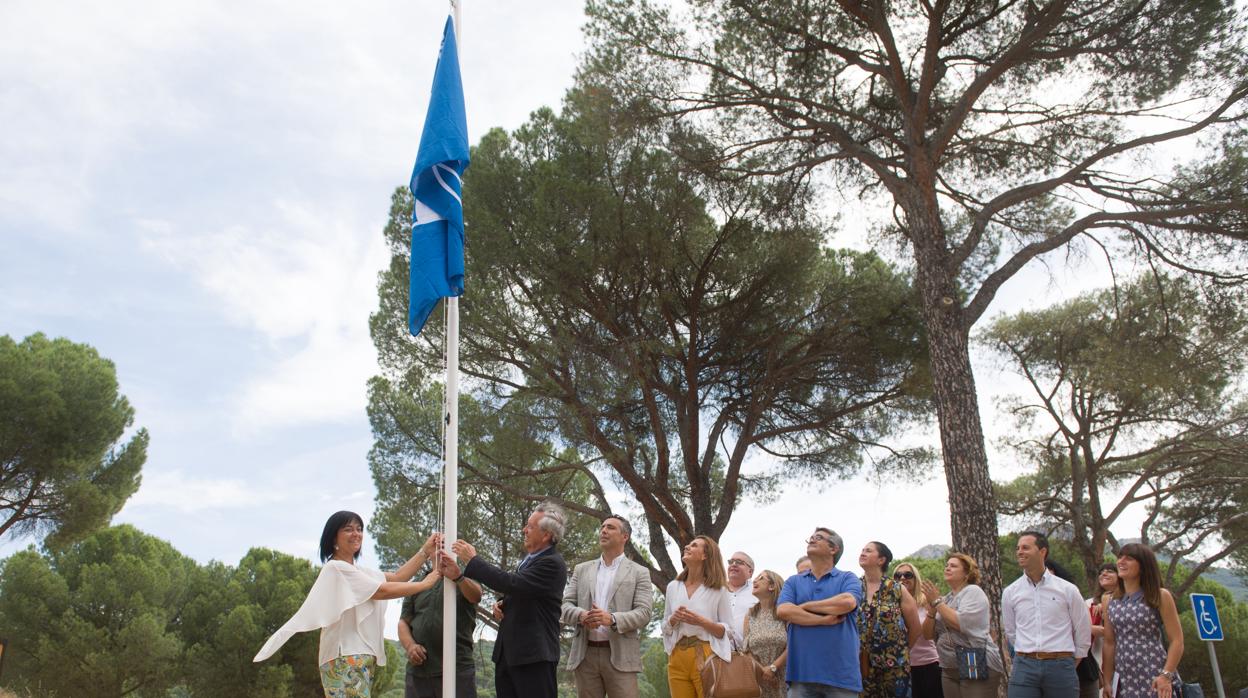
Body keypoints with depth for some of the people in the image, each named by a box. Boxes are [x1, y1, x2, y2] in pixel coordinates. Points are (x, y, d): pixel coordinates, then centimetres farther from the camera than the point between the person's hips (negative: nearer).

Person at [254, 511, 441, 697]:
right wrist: (426, 583, -9)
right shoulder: (336, 568, -9)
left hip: (362, 655, 9)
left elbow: (396, 577, 10)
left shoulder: (357, 571, 20)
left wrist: (426, 551, 3)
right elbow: (383, 591, -13)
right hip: (345, 656, -9)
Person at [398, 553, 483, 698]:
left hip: (457, 669, -3)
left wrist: (457, 576, -37)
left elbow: (476, 596, -16)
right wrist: (410, 645, -9)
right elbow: (403, 622, 13)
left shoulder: (466, 579, 7)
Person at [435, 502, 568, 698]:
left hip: (534, 655, -9)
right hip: (507, 653, 9)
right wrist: (501, 604, 0)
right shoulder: (531, 559, 14)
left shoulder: (552, 564, -14)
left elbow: (512, 584, -23)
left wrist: (472, 560, -14)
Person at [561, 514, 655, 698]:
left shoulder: (639, 572, 6)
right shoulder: (582, 569, 16)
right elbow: (565, 605, 8)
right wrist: (581, 615, -15)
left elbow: (644, 613, -4)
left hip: (620, 655, -3)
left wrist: (612, 619, -21)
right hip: (585, 655, 3)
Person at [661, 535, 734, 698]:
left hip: (706, 657, -4)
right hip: (678, 658, 4)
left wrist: (701, 621, -17)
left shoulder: (719, 589, -1)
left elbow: (728, 631, -2)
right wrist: (673, 619, -6)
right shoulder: (673, 587, 10)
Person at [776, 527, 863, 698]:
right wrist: (825, 620, -11)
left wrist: (805, 606, -4)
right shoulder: (794, 581, 14)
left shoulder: (848, 578, 8)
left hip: (841, 674, -2)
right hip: (802, 672, 2)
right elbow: (782, 611, -4)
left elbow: (847, 602, -15)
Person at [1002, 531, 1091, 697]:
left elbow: (1083, 631, 10)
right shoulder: (1010, 592, 5)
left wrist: (1070, 664, 15)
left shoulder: (1068, 590, 1)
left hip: (1060, 667, -1)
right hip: (1024, 666, 1)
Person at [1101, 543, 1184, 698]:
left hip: (1155, 679, -4)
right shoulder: (1111, 601, 11)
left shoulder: (1160, 596, 0)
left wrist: (1166, 675, -15)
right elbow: (1109, 643, 12)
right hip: (1125, 680, 4)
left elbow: (1177, 641, -4)